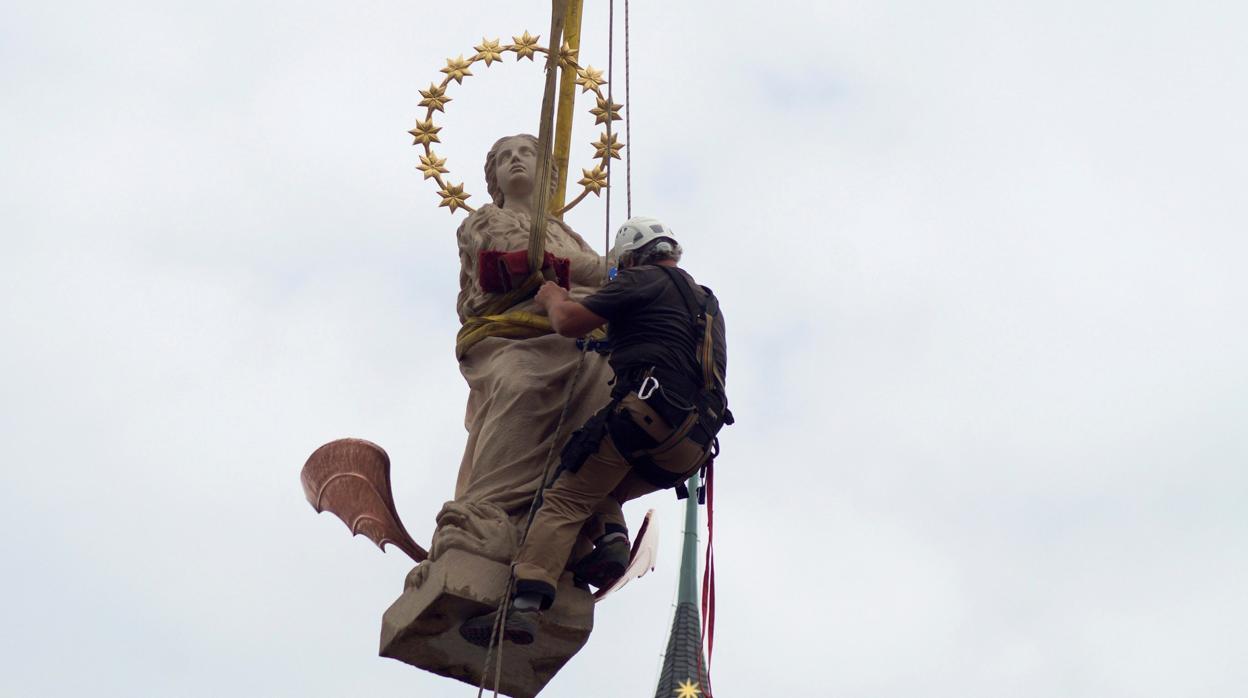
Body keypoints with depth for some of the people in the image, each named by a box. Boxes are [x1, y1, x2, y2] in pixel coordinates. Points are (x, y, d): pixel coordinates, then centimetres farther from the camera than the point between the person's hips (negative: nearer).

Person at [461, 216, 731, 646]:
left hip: (650, 410, -7)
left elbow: (569, 323, 1)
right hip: (695, 446, 8)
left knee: (566, 498, -8)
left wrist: (553, 298, 22)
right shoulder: (707, 302, 31)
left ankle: (524, 605, -23)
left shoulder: (644, 280, 7)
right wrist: (616, 342, 48)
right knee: (602, 491, 26)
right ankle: (611, 537, -4)